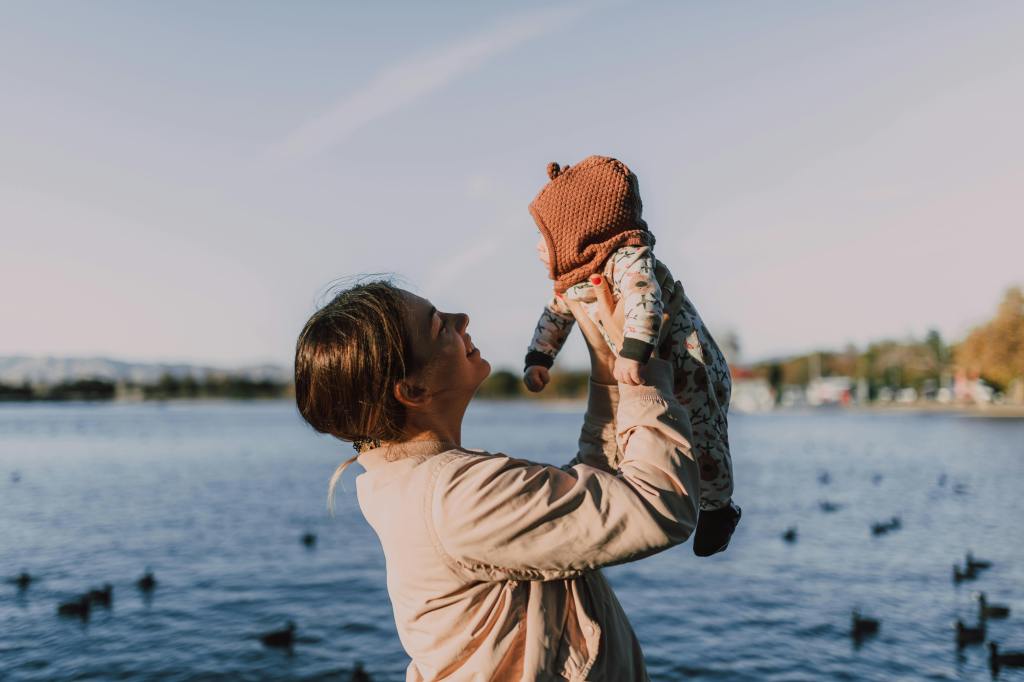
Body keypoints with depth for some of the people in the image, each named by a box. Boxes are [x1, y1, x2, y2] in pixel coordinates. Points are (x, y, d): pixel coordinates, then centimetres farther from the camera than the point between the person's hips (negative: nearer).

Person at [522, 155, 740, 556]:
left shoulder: (628, 260, -28)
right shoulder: (571, 286, 1)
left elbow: (644, 300, -44)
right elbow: (554, 316, 16)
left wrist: (633, 351, -55)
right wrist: (537, 360, 7)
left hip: (690, 372, -8)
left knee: (702, 446, 6)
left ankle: (718, 508, 33)